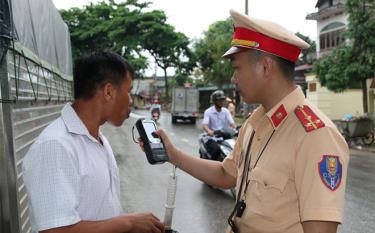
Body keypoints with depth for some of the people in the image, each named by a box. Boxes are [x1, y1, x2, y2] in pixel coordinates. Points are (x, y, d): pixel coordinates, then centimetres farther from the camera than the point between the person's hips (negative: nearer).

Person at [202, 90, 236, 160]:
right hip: (212, 138, -4)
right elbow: (204, 125, -17)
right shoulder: (208, 111, -3)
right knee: (216, 149, -33)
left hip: (225, 138, 4)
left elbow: (231, 123, -2)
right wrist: (209, 131, -40)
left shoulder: (226, 111, 10)